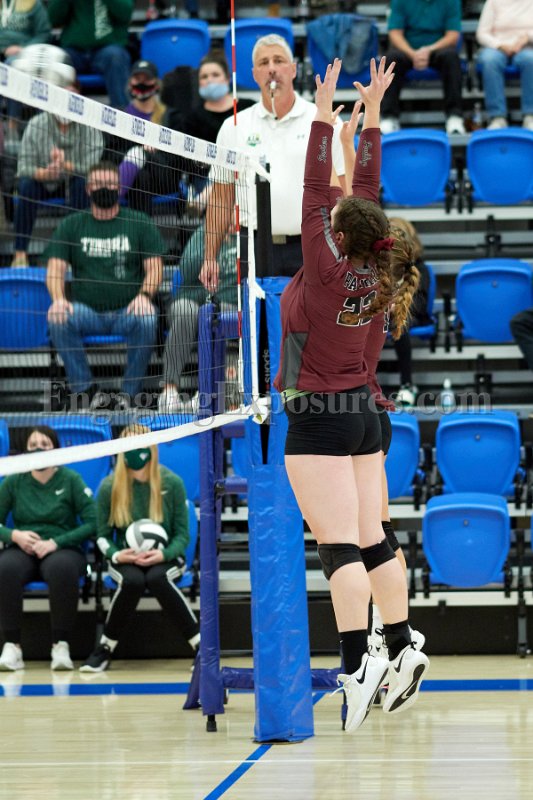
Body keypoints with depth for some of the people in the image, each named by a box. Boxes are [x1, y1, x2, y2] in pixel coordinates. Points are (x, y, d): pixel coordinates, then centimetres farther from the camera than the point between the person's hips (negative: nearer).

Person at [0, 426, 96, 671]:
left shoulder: (70, 480, 1)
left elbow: (92, 523, -4)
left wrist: (55, 542, -14)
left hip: (63, 548, -2)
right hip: (22, 550, 2)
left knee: (61, 568, -39)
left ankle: (61, 646, -30)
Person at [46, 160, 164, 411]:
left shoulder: (139, 223, 11)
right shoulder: (71, 226, 14)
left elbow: (155, 268, 3)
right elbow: (55, 268, 5)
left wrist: (145, 295, -19)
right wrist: (58, 298, -17)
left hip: (127, 311, -1)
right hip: (87, 312, 1)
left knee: (147, 319, -35)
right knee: (57, 318, -31)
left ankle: (130, 392, -21)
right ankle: (85, 391, -23)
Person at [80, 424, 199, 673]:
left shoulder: (172, 483, -5)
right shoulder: (109, 487, -3)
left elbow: (182, 534, -1)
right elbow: (103, 536, 4)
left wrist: (164, 554, -21)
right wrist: (115, 555, -18)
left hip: (165, 558, -1)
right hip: (125, 559, 1)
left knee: (157, 578, -37)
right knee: (132, 581, -36)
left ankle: (200, 644, -27)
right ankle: (105, 649, -18)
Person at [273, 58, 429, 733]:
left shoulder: (325, 268, -15)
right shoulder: (373, 271, 1)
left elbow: (313, 189, -13)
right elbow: (367, 190, 9)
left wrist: (324, 112, -9)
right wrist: (371, 114, 12)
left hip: (318, 419, -7)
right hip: (363, 415, 7)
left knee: (340, 547, -12)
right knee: (373, 539, 9)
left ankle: (357, 665, -18)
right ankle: (402, 651, 9)